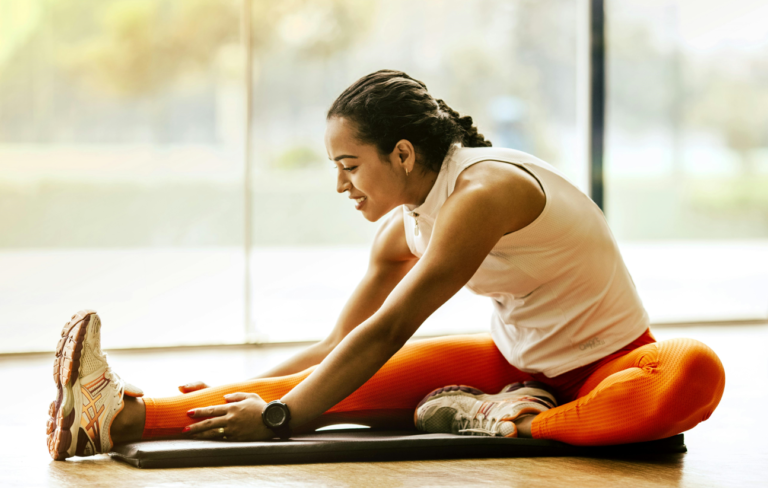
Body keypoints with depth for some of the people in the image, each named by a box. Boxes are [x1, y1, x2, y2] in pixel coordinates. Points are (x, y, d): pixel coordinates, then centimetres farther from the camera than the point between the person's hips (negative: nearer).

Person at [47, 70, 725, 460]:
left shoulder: (483, 191, -25)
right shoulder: (404, 230, 1)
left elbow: (386, 333, -29)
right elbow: (337, 347, 10)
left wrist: (279, 416, -29)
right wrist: (248, 392, 1)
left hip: (606, 366, -6)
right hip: (517, 361, 6)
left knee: (696, 373, -42)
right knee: (358, 383, -16)